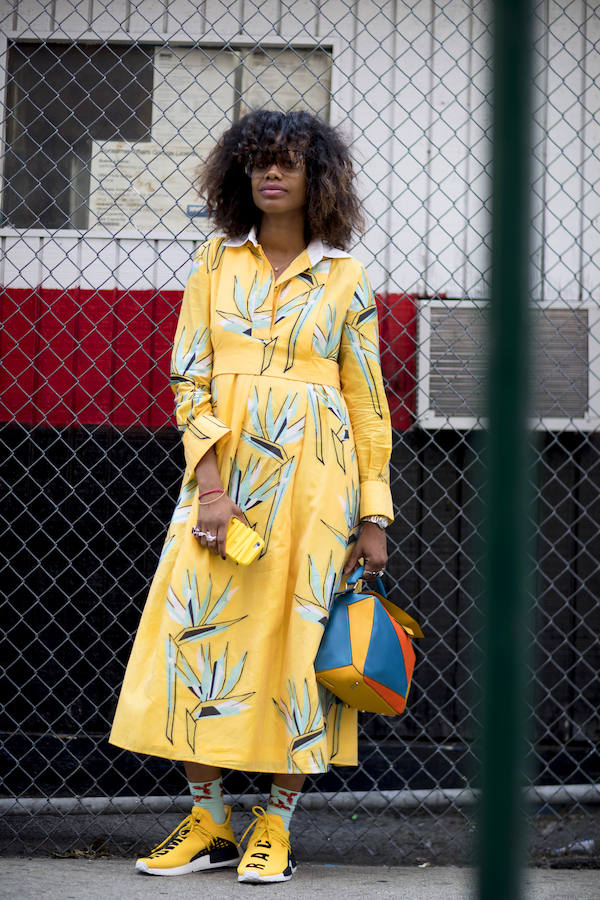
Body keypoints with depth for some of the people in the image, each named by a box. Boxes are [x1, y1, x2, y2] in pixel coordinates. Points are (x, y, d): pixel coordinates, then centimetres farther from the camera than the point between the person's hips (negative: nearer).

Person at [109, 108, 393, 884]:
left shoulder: (345, 278, 5)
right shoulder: (216, 263, 7)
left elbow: (367, 399, 6)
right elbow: (189, 376, 2)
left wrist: (374, 515, 2)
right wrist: (211, 483, -10)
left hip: (313, 477, -1)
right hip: (224, 470, 1)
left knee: (297, 638, -2)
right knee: (198, 630, -3)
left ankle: (275, 825, 9)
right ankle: (208, 821, 9)